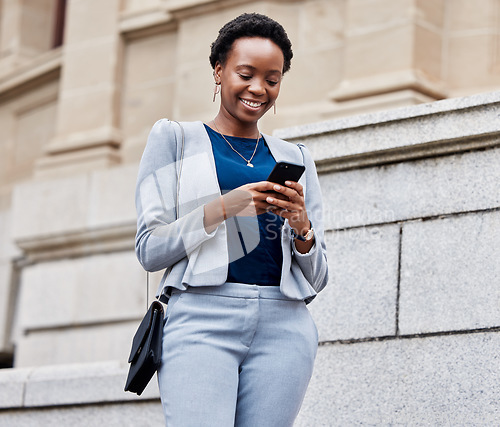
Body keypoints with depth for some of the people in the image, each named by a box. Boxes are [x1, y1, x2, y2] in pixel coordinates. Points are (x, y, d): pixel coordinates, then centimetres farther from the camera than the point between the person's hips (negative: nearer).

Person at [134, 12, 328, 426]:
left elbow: (316, 279, 19)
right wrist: (223, 207, -10)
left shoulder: (295, 158, 20)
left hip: (284, 326, 3)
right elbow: (150, 249, 3)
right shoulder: (175, 138, 12)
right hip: (202, 319, -3)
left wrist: (301, 226, -3)